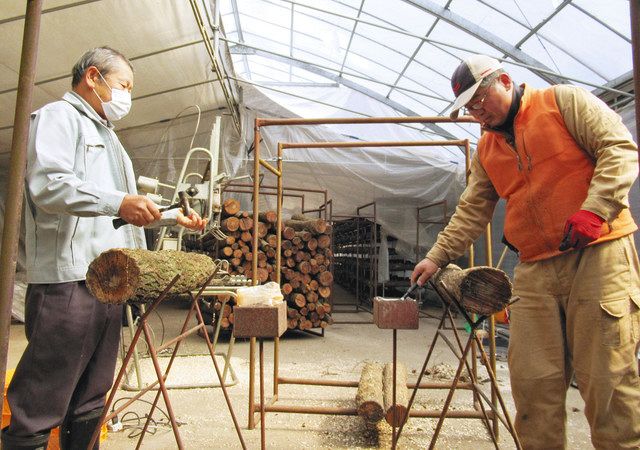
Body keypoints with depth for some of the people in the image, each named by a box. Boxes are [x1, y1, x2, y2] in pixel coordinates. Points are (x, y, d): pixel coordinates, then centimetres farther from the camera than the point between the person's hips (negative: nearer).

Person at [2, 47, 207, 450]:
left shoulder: (107, 137, 28)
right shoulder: (58, 116, 1)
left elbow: (129, 212, 30)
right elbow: (48, 184, -18)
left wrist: (176, 217, 22)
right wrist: (117, 203, -28)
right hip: (67, 279, -9)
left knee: (91, 402, 15)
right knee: (40, 408, -3)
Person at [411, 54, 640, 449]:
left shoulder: (564, 101, 5)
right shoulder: (486, 149, 18)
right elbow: (470, 213, 16)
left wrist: (594, 209, -18)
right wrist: (437, 257, 9)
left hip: (598, 253, -4)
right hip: (535, 270, 5)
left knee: (608, 379, -2)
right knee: (533, 380, 2)